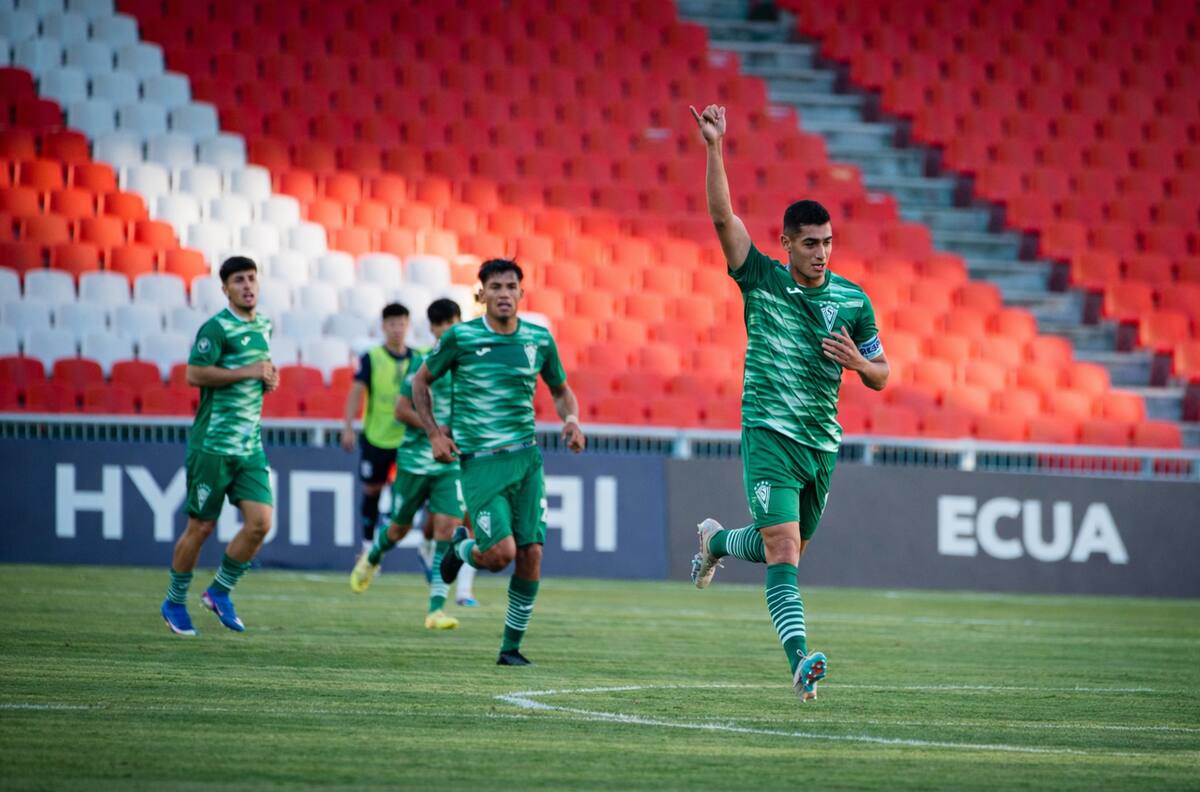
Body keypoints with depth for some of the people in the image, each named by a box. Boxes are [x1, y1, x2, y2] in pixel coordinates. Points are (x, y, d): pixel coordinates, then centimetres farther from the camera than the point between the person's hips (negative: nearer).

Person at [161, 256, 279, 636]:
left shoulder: (263, 328, 15)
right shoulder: (216, 328, -10)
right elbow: (195, 374, -20)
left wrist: (268, 379, 8)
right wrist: (247, 372, -19)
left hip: (251, 445, 6)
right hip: (213, 444, -6)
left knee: (260, 522, -6)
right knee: (201, 526, 1)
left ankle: (219, 591, 12)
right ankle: (175, 602, 19)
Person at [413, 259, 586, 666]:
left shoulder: (539, 340, 5)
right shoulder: (460, 337, -4)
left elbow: (561, 390, 20)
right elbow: (421, 381, 10)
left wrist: (571, 419, -1)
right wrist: (434, 433, -1)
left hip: (526, 459, 4)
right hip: (480, 461, -4)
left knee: (531, 555, -3)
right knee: (501, 552, -16)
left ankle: (512, 647, 11)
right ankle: (462, 548, 21)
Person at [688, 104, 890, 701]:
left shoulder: (852, 300, 5)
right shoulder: (762, 280, -3)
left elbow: (881, 377, 12)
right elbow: (722, 215, -14)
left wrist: (858, 362, -11)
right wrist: (714, 148, -23)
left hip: (821, 442, 4)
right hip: (768, 432, -4)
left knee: (785, 548, 18)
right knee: (783, 551, -19)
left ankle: (717, 541, 50)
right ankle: (801, 662, -27)